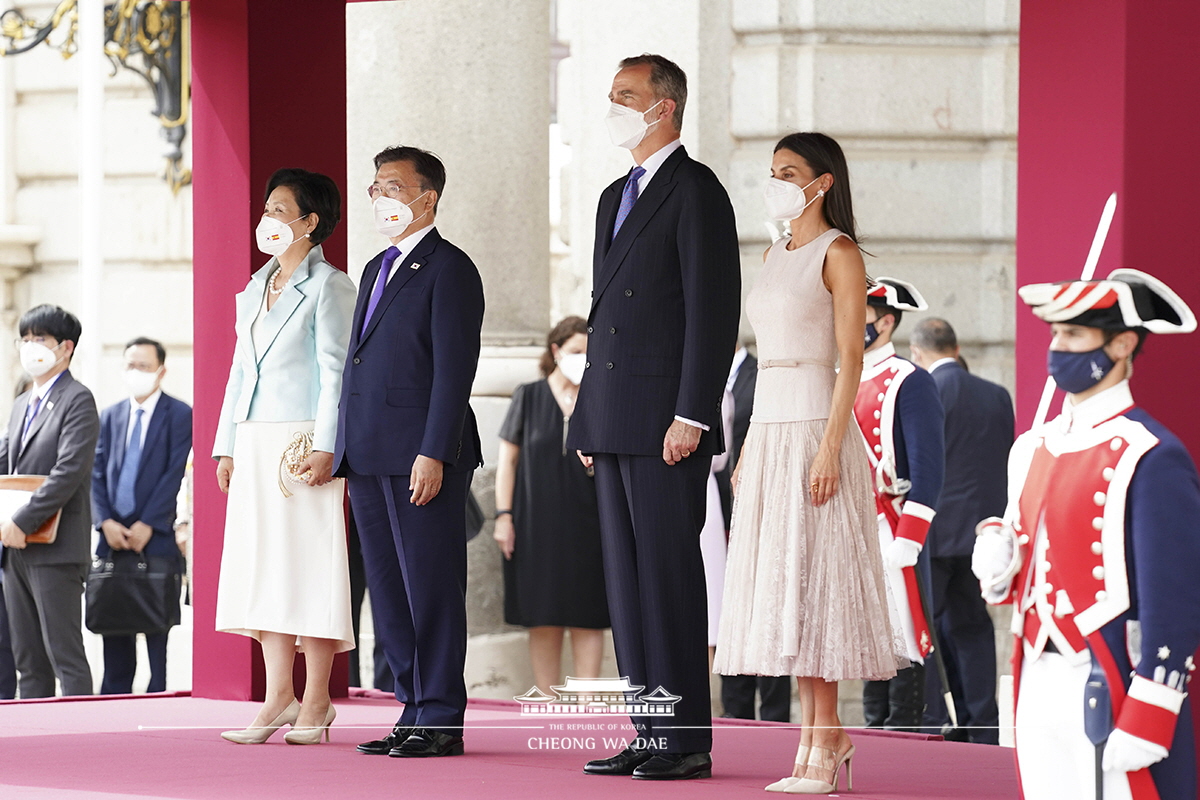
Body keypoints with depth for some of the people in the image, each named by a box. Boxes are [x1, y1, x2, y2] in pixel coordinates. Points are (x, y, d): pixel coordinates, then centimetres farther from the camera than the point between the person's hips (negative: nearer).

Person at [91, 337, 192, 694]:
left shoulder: (180, 416, 1)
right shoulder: (110, 416, 15)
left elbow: (174, 474, -5)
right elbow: (96, 474, 10)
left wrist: (146, 525, -11)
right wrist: (106, 522, -4)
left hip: (157, 537, -4)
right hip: (113, 538, 4)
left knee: (157, 632, -4)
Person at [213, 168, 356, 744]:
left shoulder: (328, 286, -3)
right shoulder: (256, 287, 18)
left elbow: (335, 371, -10)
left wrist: (325, 448, -17)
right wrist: (226, 446, 14)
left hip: (302, 439, -7)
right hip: (255, 441, 7)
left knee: (308, 562, -6)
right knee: (262, 563, 3)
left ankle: (315, 700, -2)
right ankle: (279, 697, 5)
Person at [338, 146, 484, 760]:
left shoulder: (449, 270, -6)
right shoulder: (377, 270, 21)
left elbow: (454, 369, -13)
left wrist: (434, 454, -19)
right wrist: (340, 448, 14)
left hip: (421, 456, -9)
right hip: (370, 457, 9)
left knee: (431, 589, -5)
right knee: (388, 590, 9)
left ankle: (440, 721, -1)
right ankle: (413, 712, 14)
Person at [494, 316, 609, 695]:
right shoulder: (529, 397, 7)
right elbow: (508, 459, 7)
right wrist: (503, 515, -1)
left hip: (586, 524, 1)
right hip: (537, 524, 0)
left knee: (586, 619, -4)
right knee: (544, 619, 0)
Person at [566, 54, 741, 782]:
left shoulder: (695, 191, -7)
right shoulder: (616, 198, 20)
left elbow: (713, 311, -14)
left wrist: (690, 417, -19)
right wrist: (590, 419, 17)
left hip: (666, 425, -9)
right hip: (615, 422, 9)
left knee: (670, 576, -8)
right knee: (628, 580, 8)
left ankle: (686, 739, -5)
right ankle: (649, 734, 12)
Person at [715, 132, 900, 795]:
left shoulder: (839, 253, -7)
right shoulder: (775, 255, 17)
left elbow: (851, 357, -13)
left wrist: (830, 447, -20)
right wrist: (748, 448, 17)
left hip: (813, 428, -8)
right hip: (769, 429, 8)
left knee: (810, 579, -9)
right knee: (781, 586, 6)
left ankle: (825, 746, -7)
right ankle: (818, 734, 11)